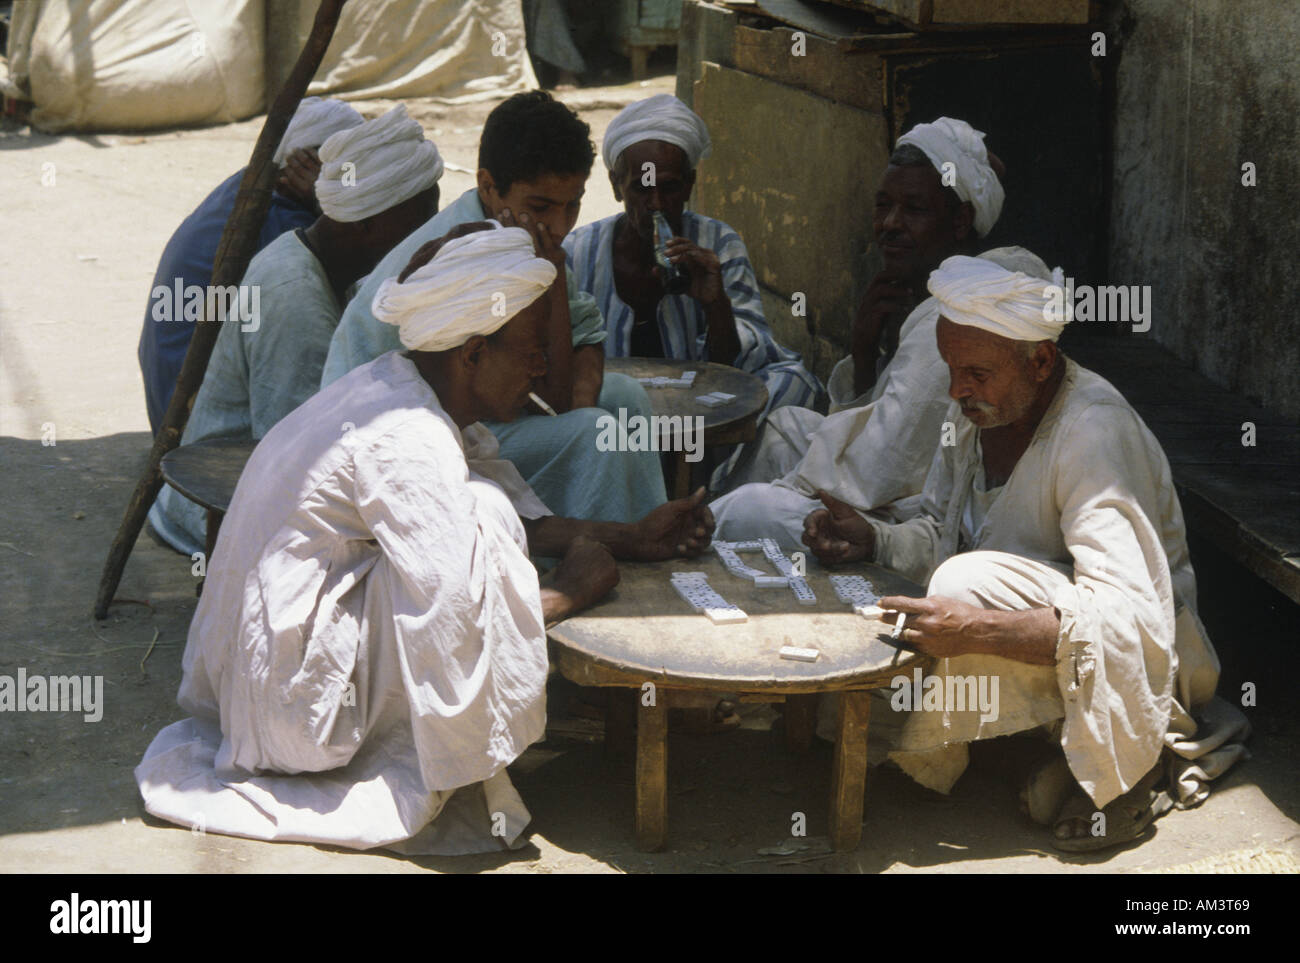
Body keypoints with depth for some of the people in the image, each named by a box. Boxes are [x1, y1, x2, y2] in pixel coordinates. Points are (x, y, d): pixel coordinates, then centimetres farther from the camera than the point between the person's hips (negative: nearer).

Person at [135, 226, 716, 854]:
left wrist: (633, 539, 7)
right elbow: (461, 613, -29)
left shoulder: (396, 386, 6)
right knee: (480, 516, -20)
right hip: (292, 702, -10)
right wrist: (572, 590, -12)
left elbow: (520, 519, 15)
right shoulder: (405, 443, -24)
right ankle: (422, 786, -10)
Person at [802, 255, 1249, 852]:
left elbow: (1128, 618, -35)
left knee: (973, 584, -29)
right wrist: (872, 540, -12)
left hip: (1139, 659, -9)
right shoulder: (976, 411, -2)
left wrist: (981, 629, -46)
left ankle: (1121, 763, -13)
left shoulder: (1095, 433, -27)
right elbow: (938, 536, 10)